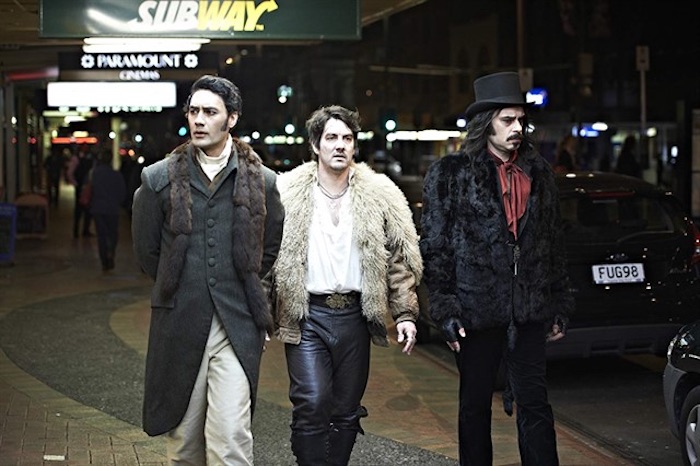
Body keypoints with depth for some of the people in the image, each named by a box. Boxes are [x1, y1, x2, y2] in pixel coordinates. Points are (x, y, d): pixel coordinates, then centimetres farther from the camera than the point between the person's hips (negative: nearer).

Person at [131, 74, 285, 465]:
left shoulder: (261, 181, 4)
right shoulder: (159, 179, 3)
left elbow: (272, 247, 16)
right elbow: (147, 250, 12)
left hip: (237, 328, -1)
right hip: (179, 326, 1)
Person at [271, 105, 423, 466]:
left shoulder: (380, 195, 5)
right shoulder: (287, 192, -1)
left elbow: (401, 259, 6)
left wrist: (405, 314, -1)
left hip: (355, 315, 3)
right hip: (306, 316, -2)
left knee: (347, 412, 9)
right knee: (312, 405, -13)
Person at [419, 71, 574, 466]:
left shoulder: (539, 172, 11)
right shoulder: (450, 174, -2)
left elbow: (555, 242, 15)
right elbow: (434, 246, -4)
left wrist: (560, 304, 12)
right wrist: (445, 310, -9)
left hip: (529, 311, 3)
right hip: (477, 309, -3)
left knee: (536, 406, 4)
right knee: (476, 406, 10)